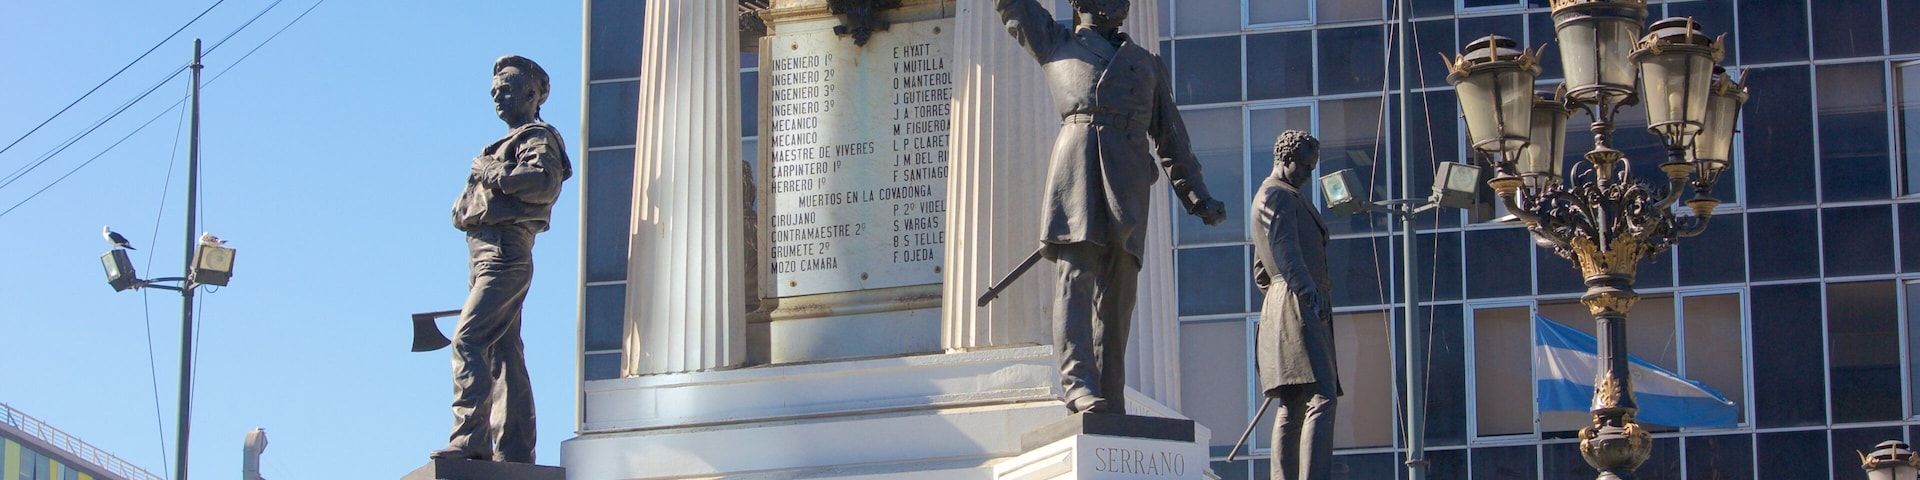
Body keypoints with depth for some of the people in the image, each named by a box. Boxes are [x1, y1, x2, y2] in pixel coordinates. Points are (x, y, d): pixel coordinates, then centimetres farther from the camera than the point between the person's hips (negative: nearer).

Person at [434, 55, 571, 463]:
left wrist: (493, 173, -14)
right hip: (485, 252, 10)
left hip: (504, 251, -10)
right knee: (503, 353, 6)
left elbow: (545, 183, -21)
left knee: (468, 341, -20)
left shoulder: (538, 137, 0)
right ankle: (514, 449, 4)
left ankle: (469, 439, -27)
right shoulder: (510, 143, 28)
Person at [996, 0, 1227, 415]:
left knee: (1117, 292, -4)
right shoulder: (1056, 43, 24)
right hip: (1077, 164, -2)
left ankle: (1111, 404, -7)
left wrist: (1197, 197, 23)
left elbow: (1171, 137, 29)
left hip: (1128, 181, 3)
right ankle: (1077, 382, -31)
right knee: (1077, 273, -19)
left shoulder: (1148, 65, 30)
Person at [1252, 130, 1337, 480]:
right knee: (1322, 398, -20)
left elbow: (1261, 271, 32)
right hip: (1299, 305, -11)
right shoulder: (1277, 196, -5)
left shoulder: (1274, 197, 28)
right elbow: (1286, 252, -20)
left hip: (1279, 307, 11)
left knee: (1293, 405, 5)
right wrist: (1309, 294, -29)